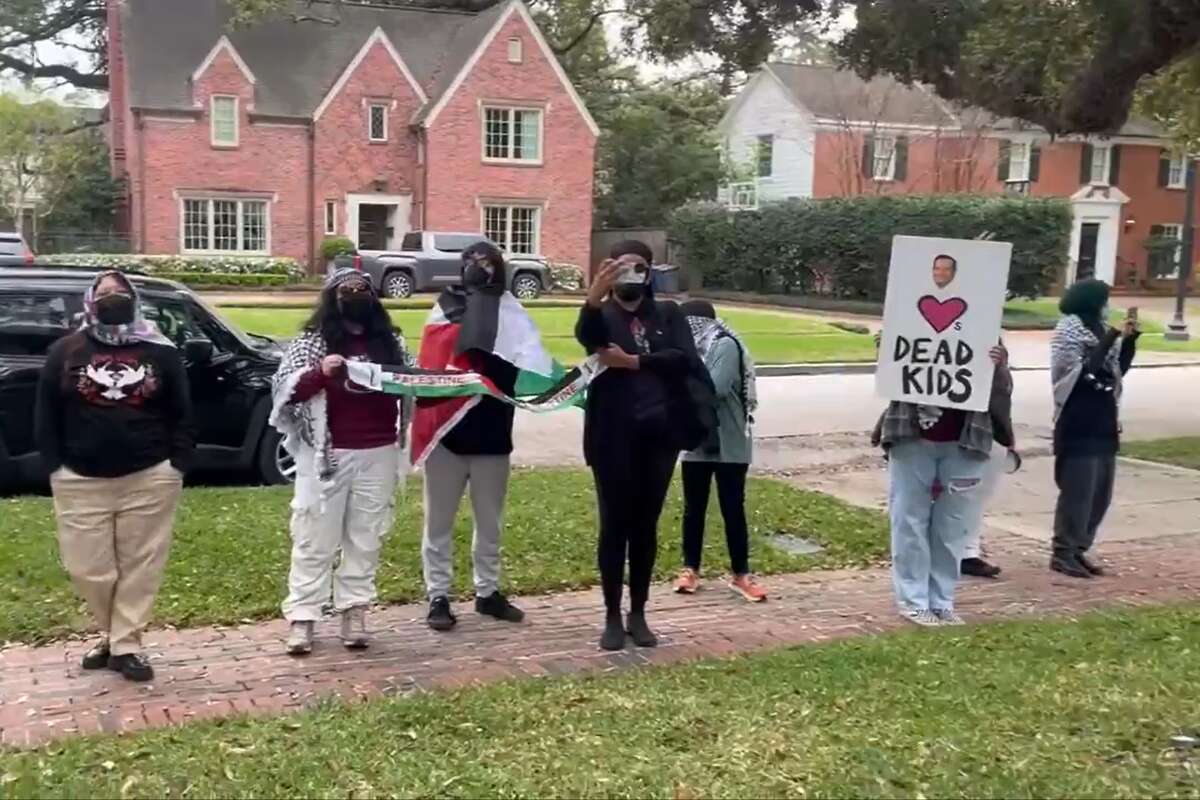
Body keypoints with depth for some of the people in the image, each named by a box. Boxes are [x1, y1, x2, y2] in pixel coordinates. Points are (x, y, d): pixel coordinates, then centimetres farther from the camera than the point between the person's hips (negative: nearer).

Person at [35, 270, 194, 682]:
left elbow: (182, 413, 5)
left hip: (149, 478, -1)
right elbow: (46, 416, 6)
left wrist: (178, 465, -4)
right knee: (87, 567, 4)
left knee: (141, 566, 2)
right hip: (81, 481, 1)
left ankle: (125, 645, 13)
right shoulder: (65, 351, 5)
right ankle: (112, 635, 26)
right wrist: (55, 468, -2)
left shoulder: (160, 351, 4)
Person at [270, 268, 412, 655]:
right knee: (314, 540, 2)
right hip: (326, 455, -3)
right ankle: (301, 617, 8)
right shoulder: (312, 341, 0)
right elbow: (283, 389, -5)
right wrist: (320, 373, -20)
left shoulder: (391, 341, 9)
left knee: (365, 539, 7)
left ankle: (354, 612, 15)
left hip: (379, 455, 3)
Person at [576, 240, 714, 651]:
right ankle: (612, 618, 14)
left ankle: (638, 615, 22)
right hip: (615, 436, -2)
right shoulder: (602, 316, 2)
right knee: (614, 525, 4)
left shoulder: (668, 314, 10)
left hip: (660, 435, 2)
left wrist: (633, 362, -16)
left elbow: (684, 358, -8)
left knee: (646, 526, 10)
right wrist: (595, 295, -43)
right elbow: (586, 335, -24)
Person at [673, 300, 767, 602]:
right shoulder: (696, 349, 11)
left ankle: (741, 574, 13)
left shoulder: (726, 346, -12)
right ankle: (690, 570, 21)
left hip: (729, 446, -6)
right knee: (693, 509, 11)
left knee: (733, 510, 2)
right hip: (697, 444, 6)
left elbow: (715, 388, -23)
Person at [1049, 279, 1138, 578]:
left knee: (1101, 493, 10)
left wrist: (1129, 341, 6)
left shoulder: (1101, 331, 12)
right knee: (1078, 492, -7)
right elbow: (1084, 371, -20)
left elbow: (1118, 371, 18)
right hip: (1078, 424, -8)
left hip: (1104, 422, 8)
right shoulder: (1070, 330, -9)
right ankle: (1063, 553, 2)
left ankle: (1078, 550, 19)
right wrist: (1110, 340, -17)